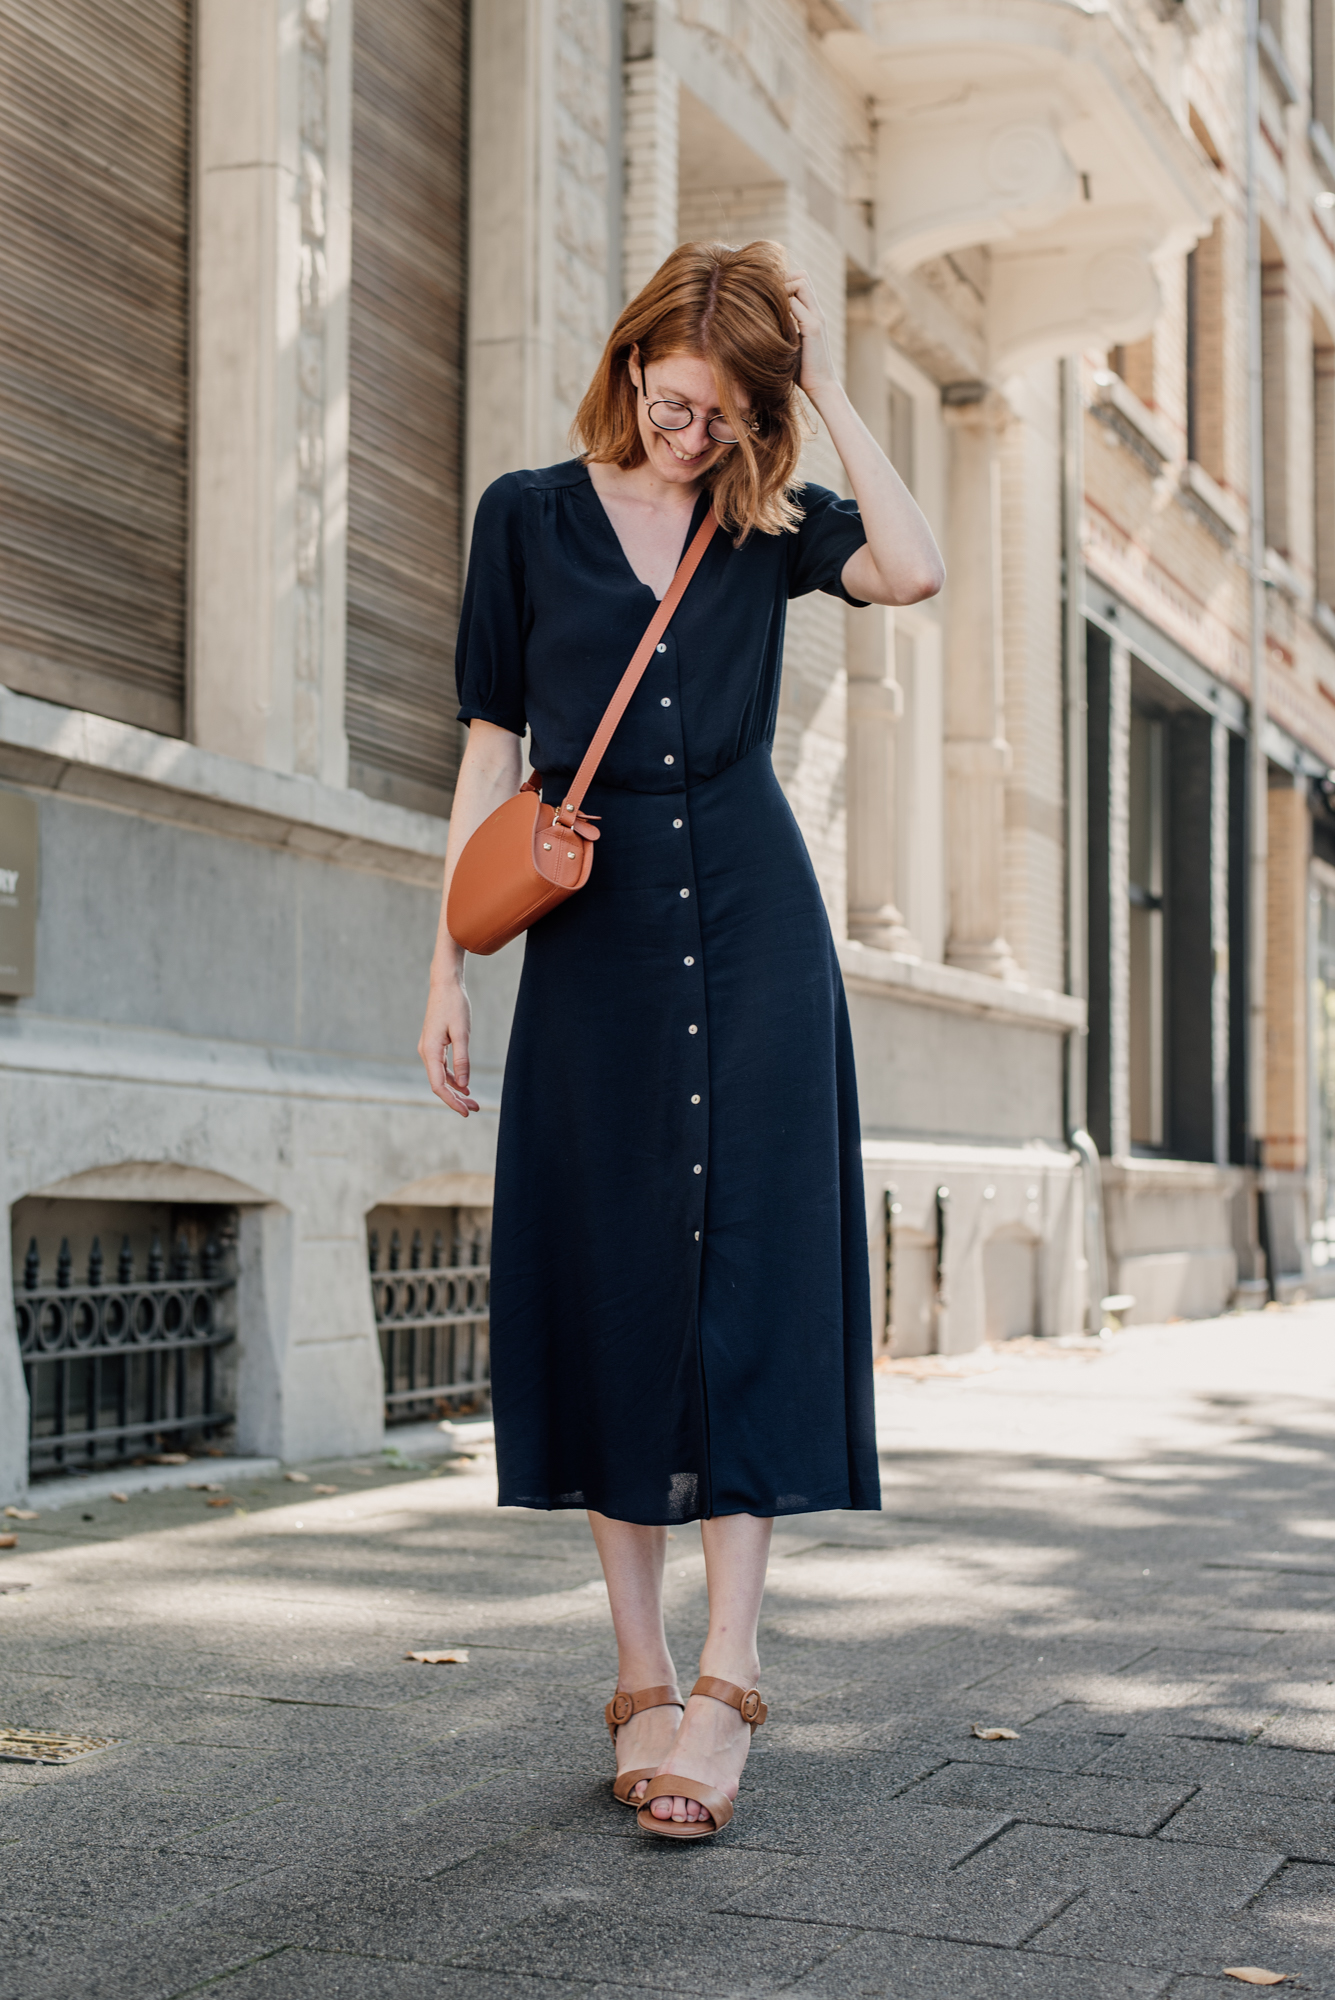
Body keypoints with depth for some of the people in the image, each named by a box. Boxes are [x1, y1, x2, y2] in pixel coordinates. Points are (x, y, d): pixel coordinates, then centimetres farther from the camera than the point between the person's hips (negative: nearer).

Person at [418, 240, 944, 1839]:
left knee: (745, 1268, -9)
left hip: (753, 927, 0)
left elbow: (914, 570, -12)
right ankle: (642, 1676, 7)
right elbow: (492, 741, 6)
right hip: (593, 940, 1)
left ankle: (726, 1679, -10)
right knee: (607, 1283, 0)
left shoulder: (769, 521, 8)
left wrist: (828, 392, -5)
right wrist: (450, 961, 1)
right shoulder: (530, 516, 7)